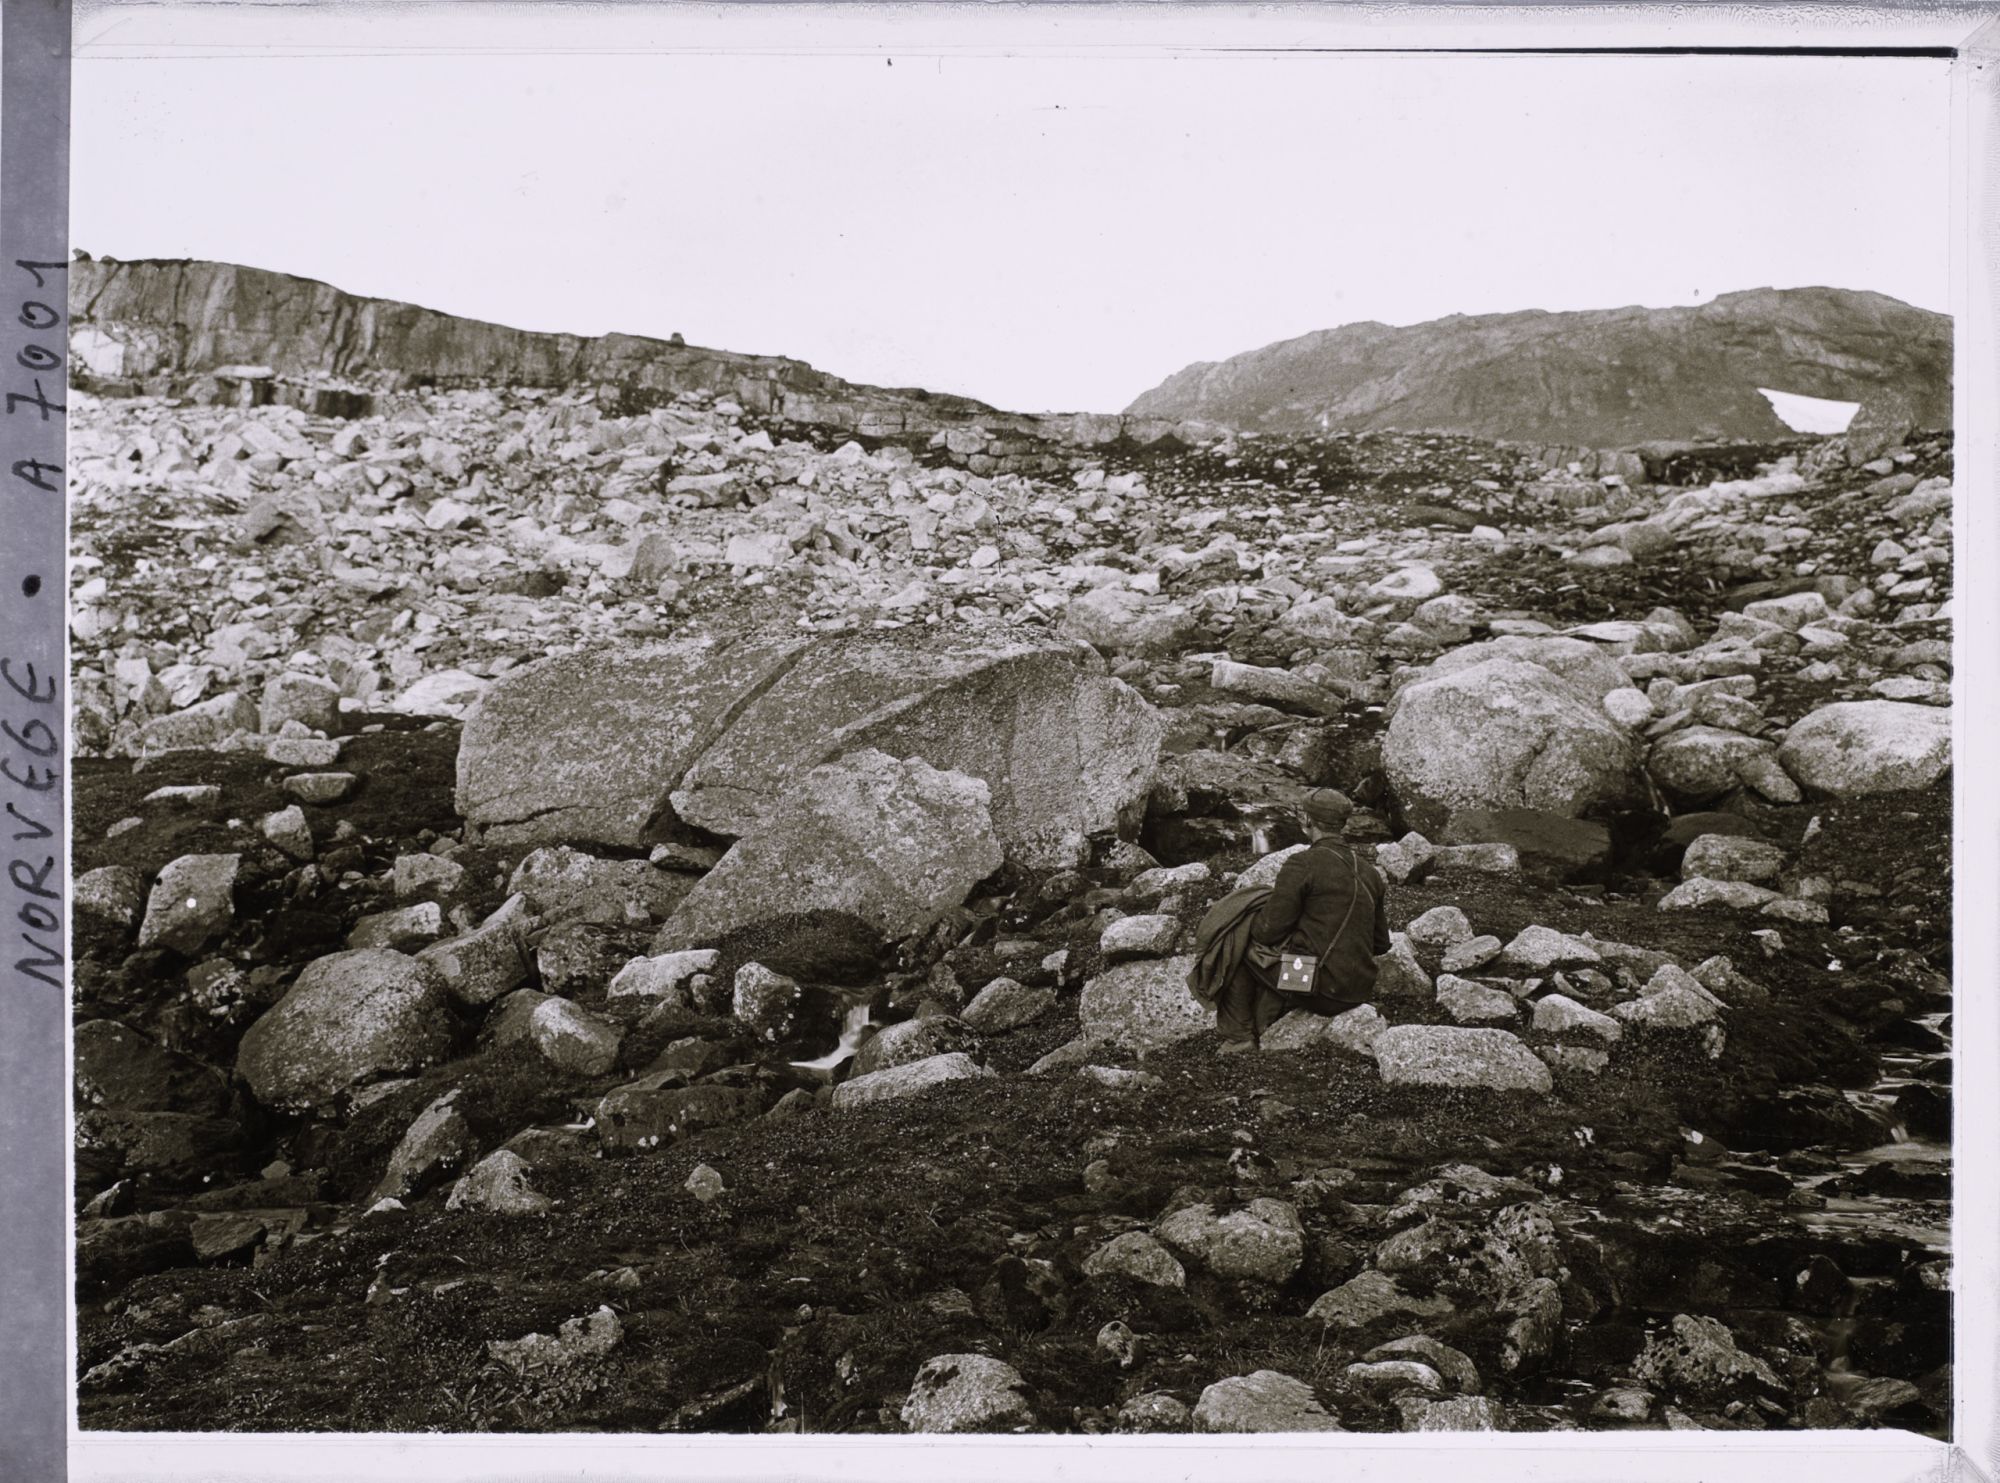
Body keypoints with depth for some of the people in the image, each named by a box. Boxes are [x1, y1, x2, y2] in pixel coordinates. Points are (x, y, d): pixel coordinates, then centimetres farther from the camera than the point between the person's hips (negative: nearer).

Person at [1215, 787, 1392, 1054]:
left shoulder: (1302, 864, -13)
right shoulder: (1370, 871, 8)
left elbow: (1269, 930, -11)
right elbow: (1381, 944, 13)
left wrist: (1253, 921, 11)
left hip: (1315, 986, -7)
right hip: (1357, 992, 7)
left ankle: (1238, 1034, 14)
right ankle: (1263, 1029, 21)